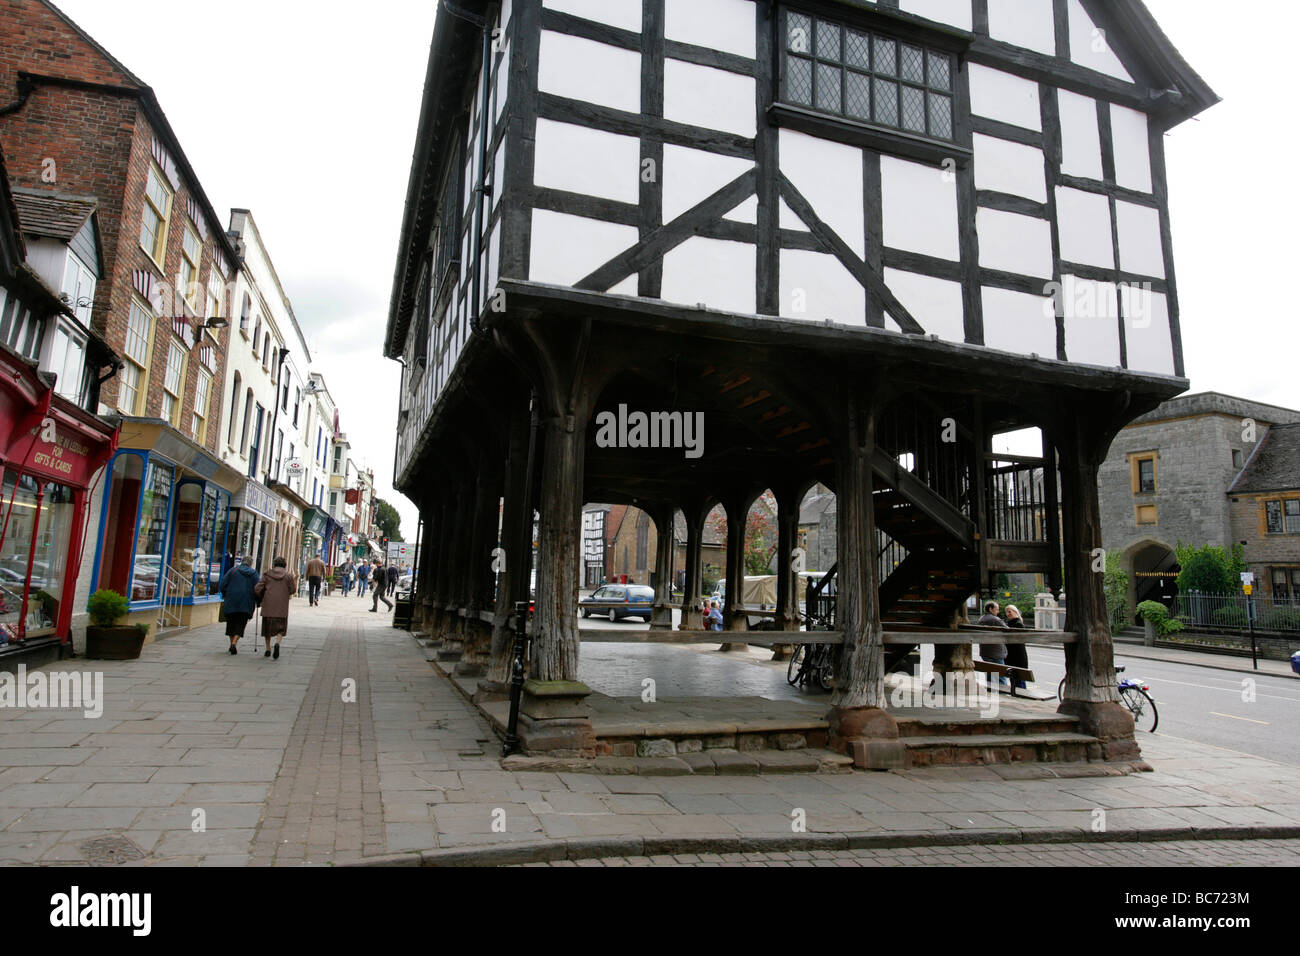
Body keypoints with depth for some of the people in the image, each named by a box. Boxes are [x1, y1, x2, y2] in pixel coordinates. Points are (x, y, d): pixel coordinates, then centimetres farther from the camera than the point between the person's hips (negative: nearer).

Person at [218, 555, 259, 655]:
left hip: (231, 602, 1)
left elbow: (222, 585, 2)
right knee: (241, 624, 3)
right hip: (246, 604, -1)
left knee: (231, 623, 16)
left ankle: (232, 644, 22)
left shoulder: (233, 570, 5)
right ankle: (234, 643, -15)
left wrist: (224, 596, 16)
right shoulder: (253, 573, 3)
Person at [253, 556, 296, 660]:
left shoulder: (267, 574, 4)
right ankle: (277, 643, -20)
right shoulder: (288, 576, 1)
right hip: (282, 607, -1)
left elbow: (257, 589, 1)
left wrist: (261, 598, 18)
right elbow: (292, 590, 1)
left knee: (267, 627, 16)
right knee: (281, 628, 7)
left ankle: (268, 650, 19)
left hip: (268, 605, 1)